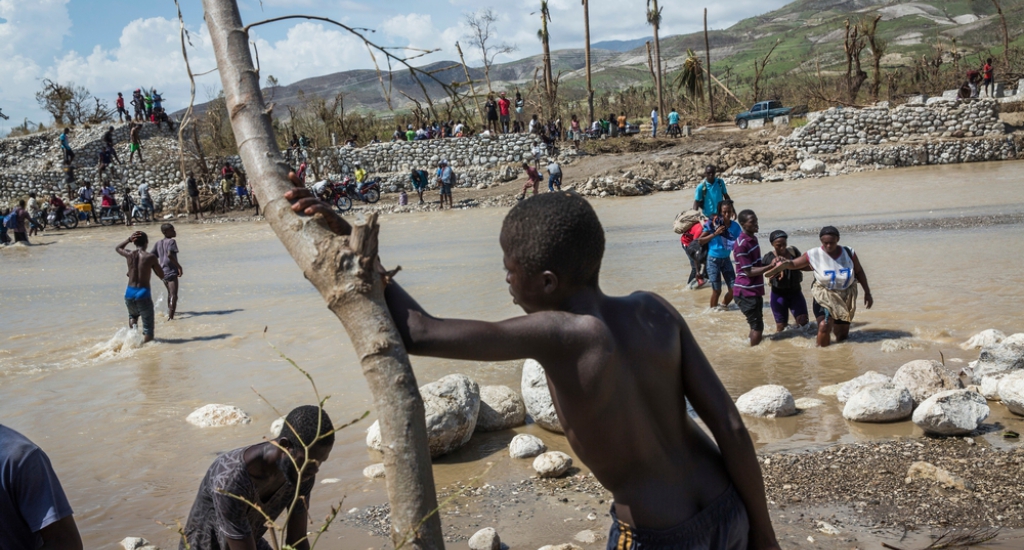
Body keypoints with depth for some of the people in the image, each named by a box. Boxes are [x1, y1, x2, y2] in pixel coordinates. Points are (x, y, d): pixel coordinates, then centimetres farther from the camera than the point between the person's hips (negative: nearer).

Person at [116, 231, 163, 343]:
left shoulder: (129, 255, 2)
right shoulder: (151, 257, -8)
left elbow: (117, 248, 26)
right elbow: (162, 276, 3)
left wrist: (129, 239, 17)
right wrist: (157, 264, 16)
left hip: (129, 294, 4)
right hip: (143, 294, -4)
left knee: (132, 315, 36)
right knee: (148, 332, 3)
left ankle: (133, 328, 8)